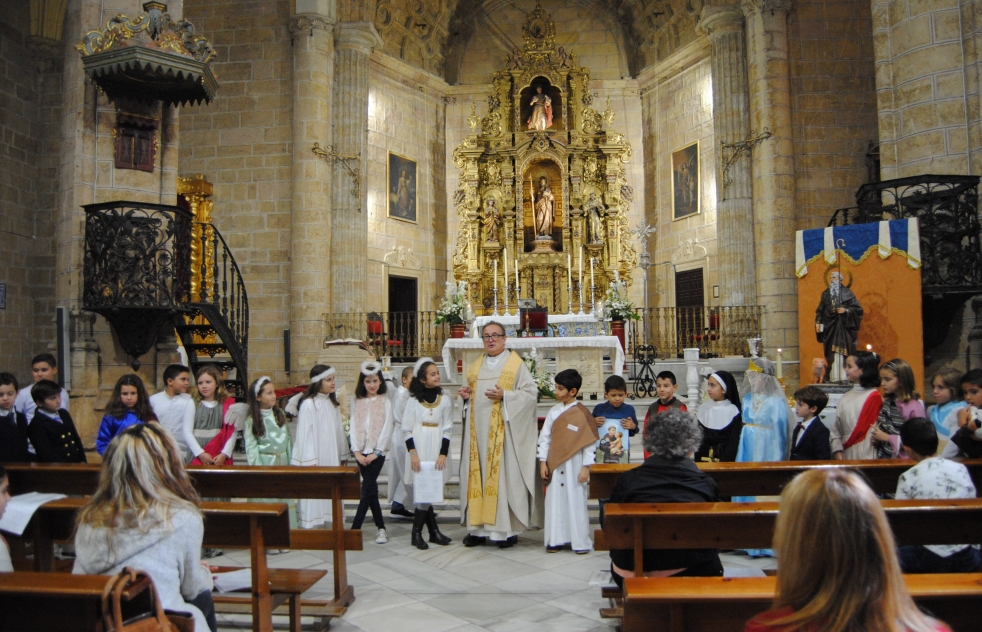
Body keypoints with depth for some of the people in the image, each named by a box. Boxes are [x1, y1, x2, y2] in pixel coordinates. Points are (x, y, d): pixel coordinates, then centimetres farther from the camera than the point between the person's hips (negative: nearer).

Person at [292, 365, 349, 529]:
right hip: (315, 459, -7)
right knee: (313, 501, -4)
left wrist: (343, 455, 14)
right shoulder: (308, 404, -12)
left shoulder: (333, 403, 10)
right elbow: (305, 435, -13)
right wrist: (309, 463, -15)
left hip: (332, 457, 7)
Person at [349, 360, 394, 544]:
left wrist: (375, 453, -11)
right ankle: (381, 528, 15)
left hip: (377, 452, -3)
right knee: (371, 490, 7)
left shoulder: (385, 402, 0)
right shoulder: (357, 402, 8)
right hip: (361, 452, 3)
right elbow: (353, 427, 4)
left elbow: (387, 429, -4)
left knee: (367, 490, -8)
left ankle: (355, 529, -7)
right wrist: (357, 452, -7)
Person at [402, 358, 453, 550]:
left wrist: (443, 454, -6)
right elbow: (405, 429, 0)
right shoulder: (414, 400, 1)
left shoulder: (445, 399, 5)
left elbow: (448, 429, 4)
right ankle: (434, 531, 5)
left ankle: (417, 533, 12)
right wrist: (413, 453, -11)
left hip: (437, 451, 2)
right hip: (419, 450, -1)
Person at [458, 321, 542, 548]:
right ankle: (478, 528, 11)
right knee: (478, 476, 4)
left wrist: (504, 395, -18)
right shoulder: (475, 366, 16)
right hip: (479, 430, 5)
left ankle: (508, 529, 4)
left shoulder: (516, 364, 0)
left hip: (503, 431, -5)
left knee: (505, 476, -4)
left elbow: (531, 392, -7)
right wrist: (467, 394, 2)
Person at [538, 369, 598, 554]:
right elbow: (544, 437, 8)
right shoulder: (554, 411, 6)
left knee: (577, 502, 2)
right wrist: (543, 462, 3)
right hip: (555, 466, 4)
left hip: (575, 466, -4)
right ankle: (557, 540, 16)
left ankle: (580, 541, 12)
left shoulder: (582, 413, -8)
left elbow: (590, 442, -8)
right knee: (555, 502, 7)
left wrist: (586, 467, -10)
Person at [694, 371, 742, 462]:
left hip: (724, 459, -3)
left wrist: (725, 462, -15)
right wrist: (697, 460, -3)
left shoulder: (733, 411, -5)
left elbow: (733, 442, -6)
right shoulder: (703, 408, 5)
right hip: (703, 459, 3)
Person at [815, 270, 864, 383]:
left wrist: (845, 310, -15)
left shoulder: (846, 293, 1)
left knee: (842, 351, -11)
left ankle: (843, 376, -9)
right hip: (829, 326, 4)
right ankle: (833, 376, 2)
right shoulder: (825, 294, 13)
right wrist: (818, 322, 5)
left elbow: (858, 308, -1)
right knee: (831, 352, 1)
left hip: (843, 326, -4)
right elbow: (820, 311, 14)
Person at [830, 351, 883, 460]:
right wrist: (837, 450, -3)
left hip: (865, 455, -5)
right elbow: (836, 428, 8)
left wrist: (844, 445, -7)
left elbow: (863, 428, -9)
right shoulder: (846, 397, 11)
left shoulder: (874, 396, -6)